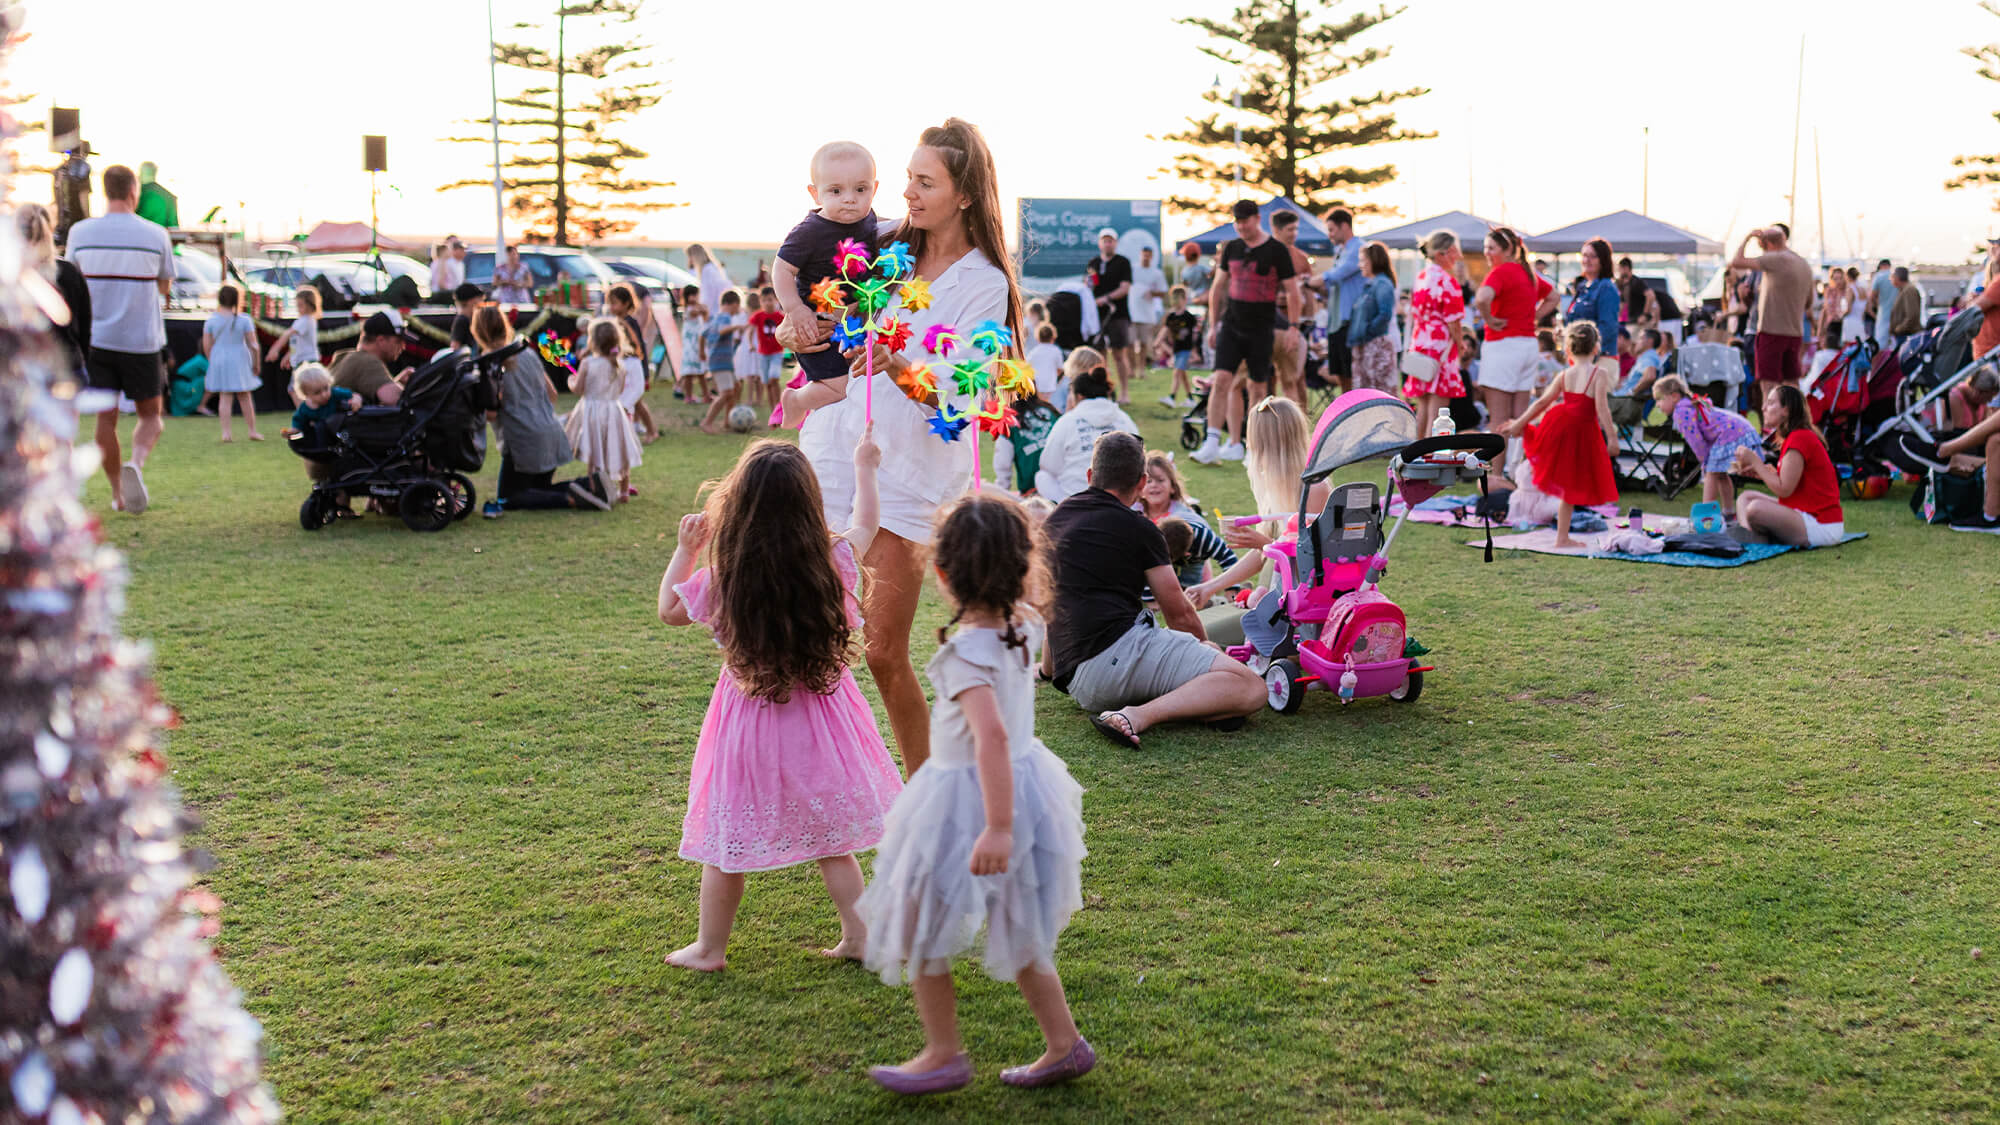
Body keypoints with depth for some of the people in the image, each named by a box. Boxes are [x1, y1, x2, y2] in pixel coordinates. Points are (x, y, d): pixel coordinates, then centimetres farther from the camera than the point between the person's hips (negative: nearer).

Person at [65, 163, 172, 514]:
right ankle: (136, 463, -18)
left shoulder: (80, 232, -1)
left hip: (96, 338, 2)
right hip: (141, 340, -1)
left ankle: (117, 493, 13)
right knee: (150, 416, 11)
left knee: (106, 418, 8)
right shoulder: (156, 235, -5)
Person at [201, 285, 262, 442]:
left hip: (219, 360, 1)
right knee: (244, 397, 10)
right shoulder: (244, 320, -7)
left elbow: (206, 346, -1)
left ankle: (226, 432, -4)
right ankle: (252, 431, 13)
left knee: (225, 397, 4)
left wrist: (212, 361, 13)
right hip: (239, 359, -1)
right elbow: (253, 344, -7)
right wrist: (255, 364, 3)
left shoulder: (212, 320, -3)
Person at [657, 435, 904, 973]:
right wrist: (864, 468, 23)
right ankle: (859, 935, 23)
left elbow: (669, 609, 2)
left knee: (726, 840, 12)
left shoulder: (720, 581, -17)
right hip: (819, 720, 2)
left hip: (748, 725, -2)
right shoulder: (833, 565, -14)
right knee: (828, 836, 18)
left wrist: (685, 550, 10)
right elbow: (865, 524, 8)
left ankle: (709, 947, 24)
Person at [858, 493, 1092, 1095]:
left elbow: (992, 735, -36)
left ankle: (944, 1056, 23)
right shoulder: (1024, 627, -4)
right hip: (1025, 779, 8)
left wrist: (998, 826, -37)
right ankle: (1064, 1044, 28)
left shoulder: (966, 653, -26)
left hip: (969, 798, -8)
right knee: (1017, 932, 23)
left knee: (921, 928, 13)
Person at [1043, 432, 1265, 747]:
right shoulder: (1137, 528, 5)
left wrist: (1048, 667, 54)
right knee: (1250, 688, -14)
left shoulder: (1053, 522, 23)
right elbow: (1179, 612, 12)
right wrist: (1205, 646, 33)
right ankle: (1139, 716, -29)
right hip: (1121, 646, -7)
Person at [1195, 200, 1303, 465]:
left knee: (1257, 386, 4)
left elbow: (1293, 292, -2)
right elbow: (1218, 287, 16)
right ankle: (1212, 445, -11)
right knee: (1222, 380, -9)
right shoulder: (1231, 249, 9)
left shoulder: (1277, 251, -4)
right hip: (1232, 324, 3)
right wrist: (1213, 326, 13)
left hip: (1262, 329, -3)